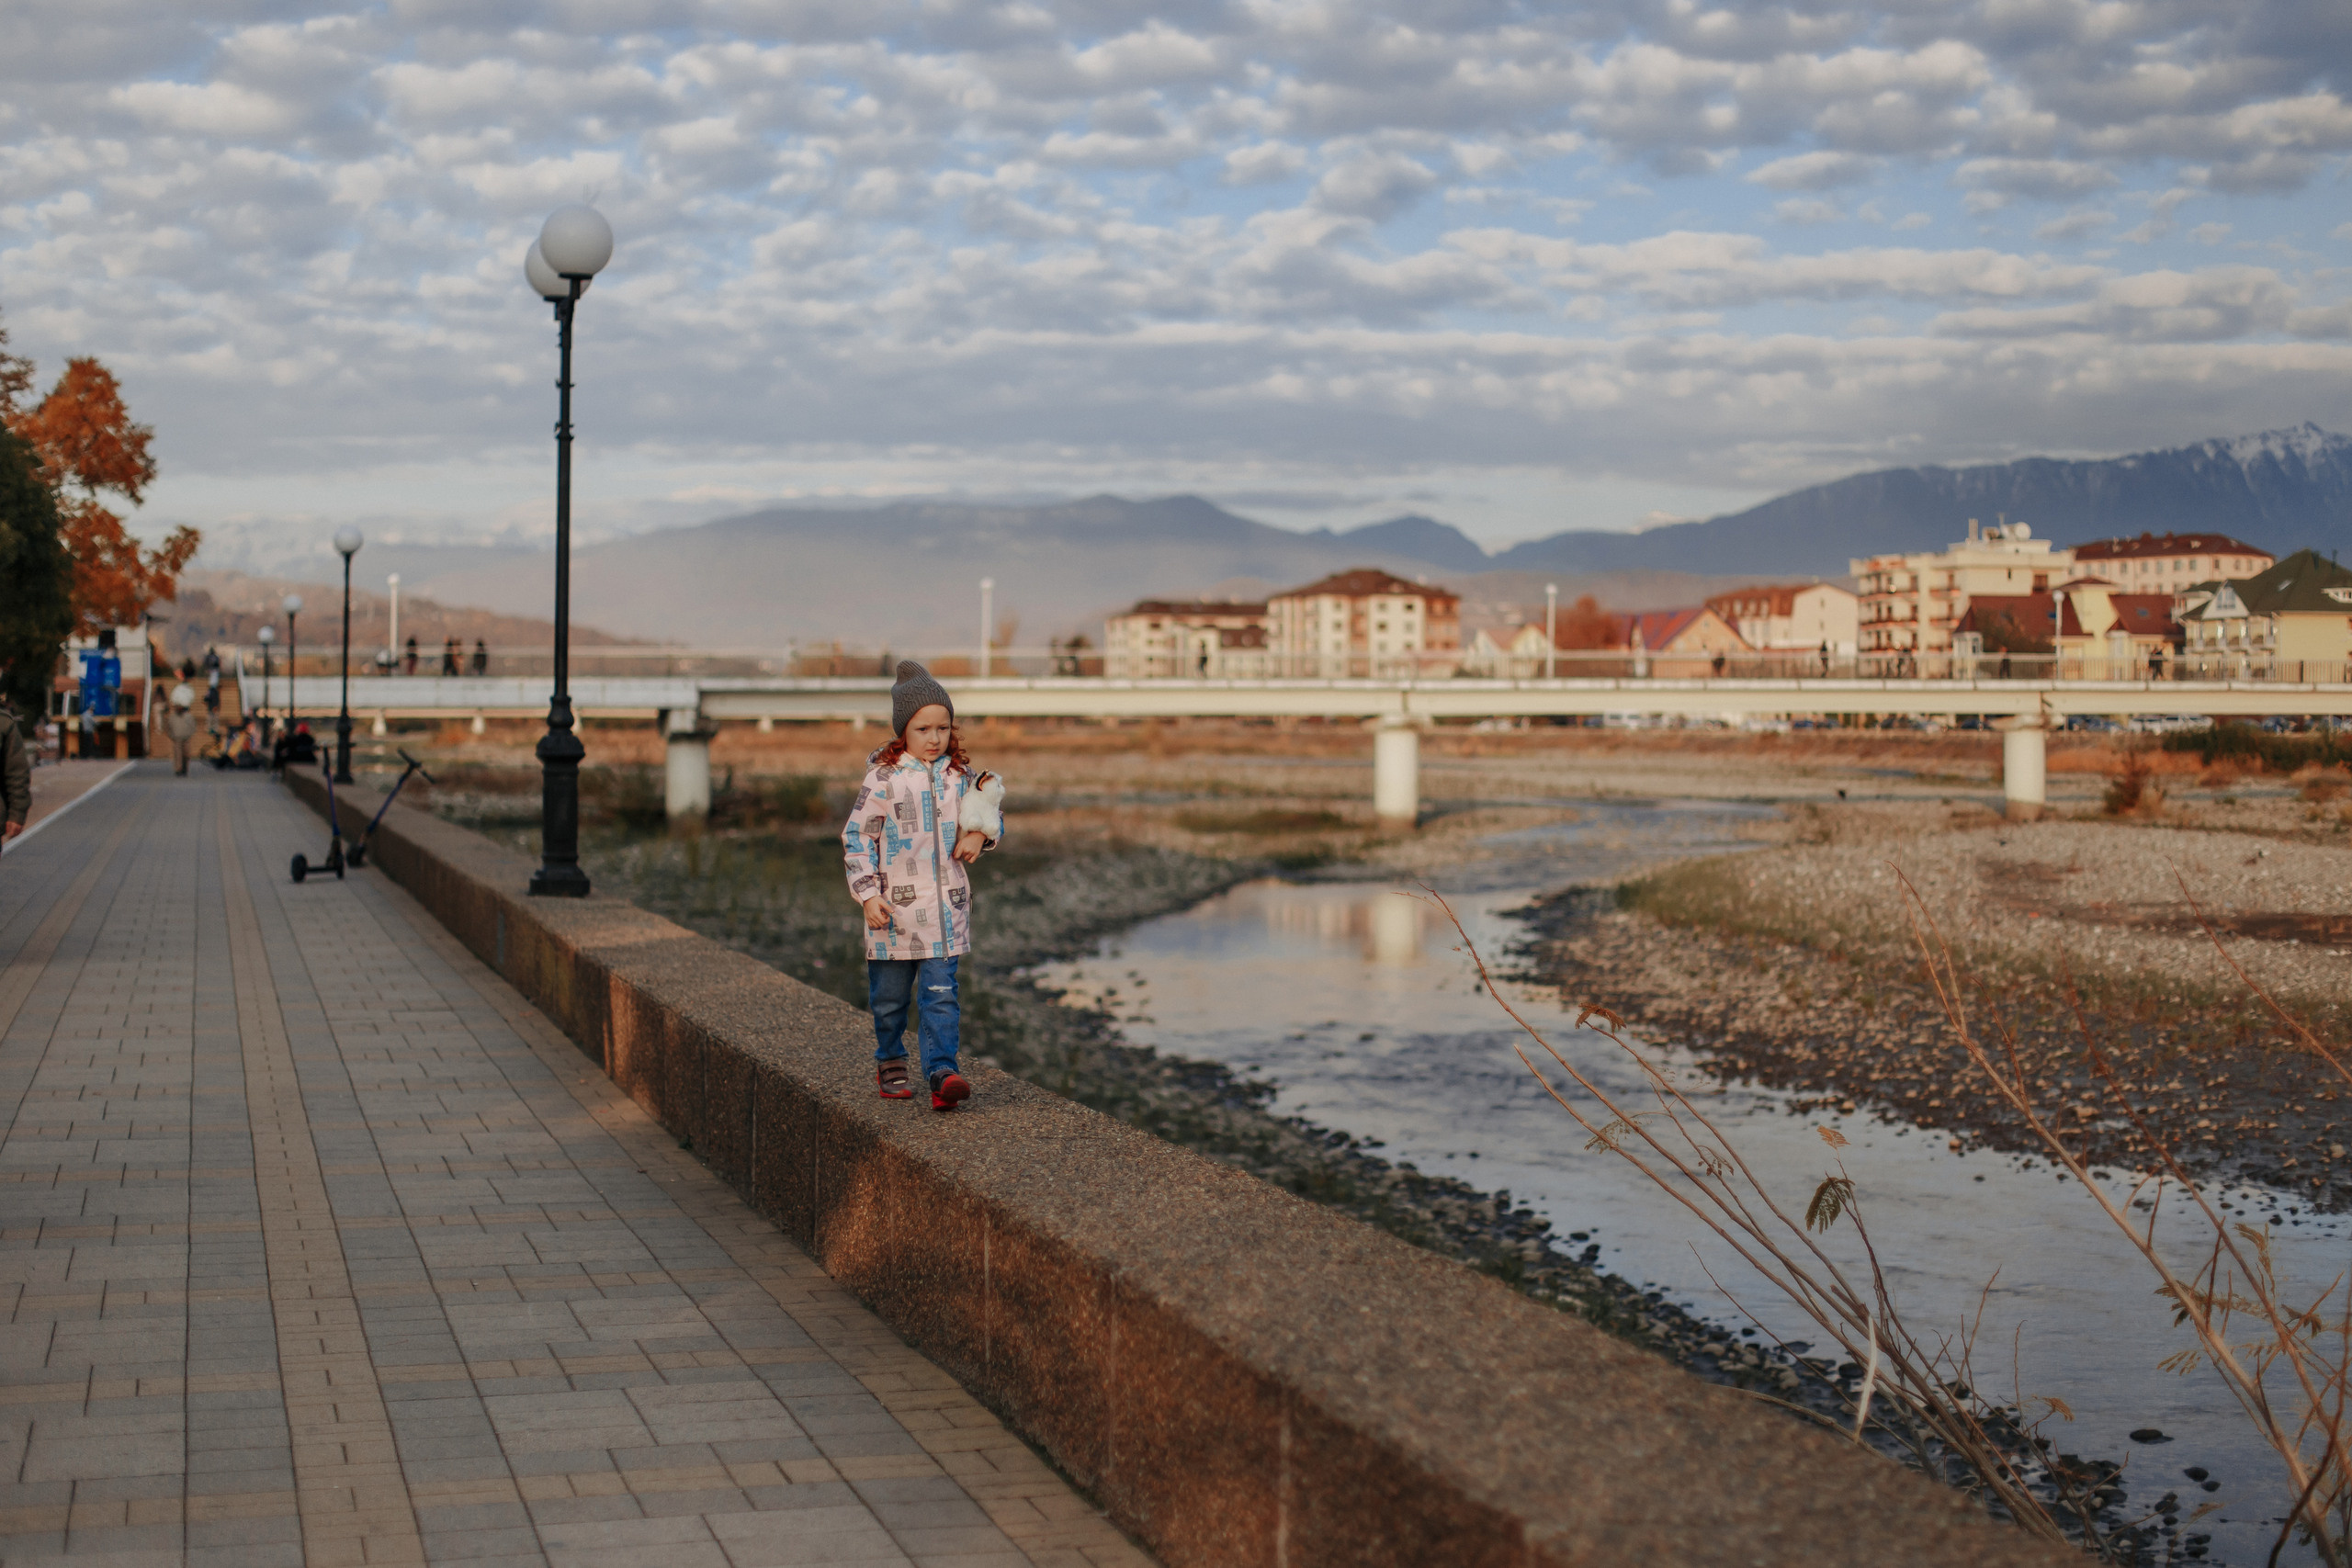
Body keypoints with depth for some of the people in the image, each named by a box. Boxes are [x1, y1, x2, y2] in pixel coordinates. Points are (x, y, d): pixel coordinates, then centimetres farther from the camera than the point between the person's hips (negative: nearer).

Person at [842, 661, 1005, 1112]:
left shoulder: (960, 775, 5)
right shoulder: (883, 779, -7)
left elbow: (991, 815, 20)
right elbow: (857, 836, -4)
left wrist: (981, 834, -4)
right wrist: (867, 894, -10)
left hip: (946, 907, 2)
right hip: (895, 906, -2)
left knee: (940, 994, -8)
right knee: (890, 996, 11)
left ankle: (941, 1070, -12)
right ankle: (890, 1062, 32)